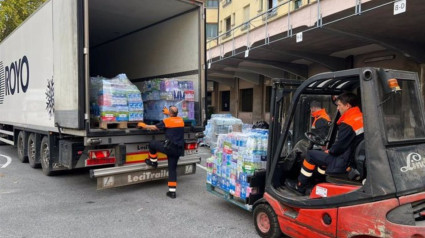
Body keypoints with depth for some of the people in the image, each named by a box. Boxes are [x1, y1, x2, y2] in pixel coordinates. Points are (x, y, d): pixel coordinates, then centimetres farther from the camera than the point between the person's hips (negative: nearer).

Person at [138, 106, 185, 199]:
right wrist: (168, 113, 47)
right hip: (179, 149, 6)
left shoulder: (167, 121, -8)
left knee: (152, 144, 17)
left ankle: (153, 162, 35)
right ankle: (172, 191, 9)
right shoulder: (180, 120, 9)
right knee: (172, 169, 11)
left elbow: (154, 127, 2)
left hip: (170, 147, -6)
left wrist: (144, 125, 18)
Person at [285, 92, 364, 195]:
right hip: (356, 158, 9)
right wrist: (330, 150, 12)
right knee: (323, 155, 25)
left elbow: (338, 147, -22)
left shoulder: (347, 124, -23)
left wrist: (329, 151, 0)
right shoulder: (361, 118, 5)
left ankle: (299, 187, 12)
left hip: (343, 163, -9)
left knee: (310, 154, 0)